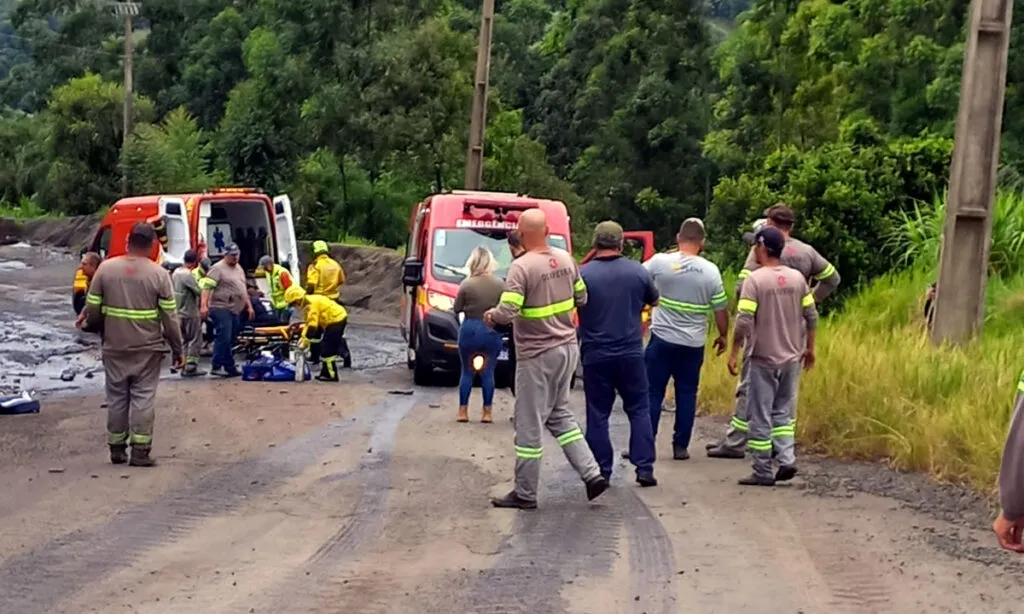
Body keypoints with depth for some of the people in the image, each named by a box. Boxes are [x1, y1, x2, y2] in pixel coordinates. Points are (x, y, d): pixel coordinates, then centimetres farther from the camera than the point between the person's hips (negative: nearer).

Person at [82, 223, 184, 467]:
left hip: (114, 347, 2)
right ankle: (140, 450, -1)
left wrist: (98, 327, 23)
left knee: (116, 397, 12)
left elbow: (92, 310, 2)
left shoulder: (106, 269, -3)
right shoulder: (158, 274, -8)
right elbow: (170, 317, -6)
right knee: (143, 397, 3)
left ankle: (117, 448, 17)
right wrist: (177, 349, 4)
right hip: (147, 348, -2)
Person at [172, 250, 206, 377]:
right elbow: (199, 292, -22)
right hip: (190, 313, -9)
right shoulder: (188, 275, -20)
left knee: (184, 340, 15)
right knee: (195, 340, -1)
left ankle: (184, 366, 16)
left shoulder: (176, 272, 9)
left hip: (179, 312, 9)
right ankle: (190, 367, -3)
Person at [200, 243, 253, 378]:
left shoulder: (239, 269, 20)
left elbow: (243, 289, 30)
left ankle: (229, 368, 11)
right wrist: (204, 305, -26)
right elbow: (207, 287, -15)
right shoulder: (218, 269, -7)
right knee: (224, 338, -14)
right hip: (221, 308, -8)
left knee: (230, 340, 8)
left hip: (236, 311, 8)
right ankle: (217, 366, -13)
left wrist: (249, 306, 26)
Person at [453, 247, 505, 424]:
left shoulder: (466, 284, -9)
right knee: (488, 372, 8)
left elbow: (457, 309, -3)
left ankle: (463, 412, 9)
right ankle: (487, 413, 8)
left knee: (467, 371, 10)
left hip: (470, 331, -1)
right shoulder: (500, 284, -5)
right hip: (492, 332, 1)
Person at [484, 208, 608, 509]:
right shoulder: (565, 259, 2)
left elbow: (507, 312, -24)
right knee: (559, 414, 21)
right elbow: (581, 298, 12)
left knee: (529, 424, 3)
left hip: (537, 354, -7)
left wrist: (490, 315, -4)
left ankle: (525, 493, 11)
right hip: (567, 347, 7)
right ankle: (591, 473, 13)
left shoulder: (522, 267, -19)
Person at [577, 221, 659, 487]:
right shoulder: (637, 271, -2)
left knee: (598, 414, 6)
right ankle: (644, 468, 5)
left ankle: (601, 472, 8)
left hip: (595, 355, -1)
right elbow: (654, 300, 15)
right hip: (631, 353, 2)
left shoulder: (583, 274, -10)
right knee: (639, 410, 11)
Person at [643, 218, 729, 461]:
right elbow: (721, 310, 2)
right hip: (693, 344, 1)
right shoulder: (711, 271, -4)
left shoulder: (660, 262, -9)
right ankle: (681, 446, 12)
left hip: (662, 340, -1)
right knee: (687, 395, 11)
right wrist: (723, 336, 17)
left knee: (652, 393, 4)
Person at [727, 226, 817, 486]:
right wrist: (809, 348, 17)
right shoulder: (797, 278, 3)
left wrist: (734, 353, -8)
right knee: (784, 411, 15)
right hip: (791, 358, 5)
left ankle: (763, 472, 5)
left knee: (761, 416, 3)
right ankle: (786, 459, 0)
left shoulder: (755, 280, -13)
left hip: (763, 359, -5)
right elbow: (811, 316, 6)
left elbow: (744, 321, -17)